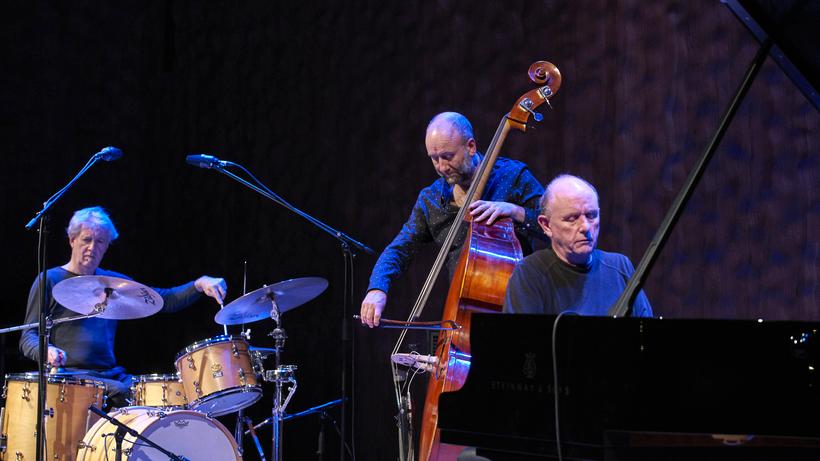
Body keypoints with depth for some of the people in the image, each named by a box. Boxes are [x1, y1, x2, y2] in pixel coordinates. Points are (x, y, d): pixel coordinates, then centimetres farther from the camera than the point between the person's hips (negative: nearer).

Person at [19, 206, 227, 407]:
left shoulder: (114, 282, 18)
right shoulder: (50, 280, 3)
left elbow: (164, 300, 13)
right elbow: (28, 338, -1)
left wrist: (199, 284, -6)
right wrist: (46, 351, -25)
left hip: (112, 374, 5)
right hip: (69, 374, -5)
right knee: (120, 393, -31)